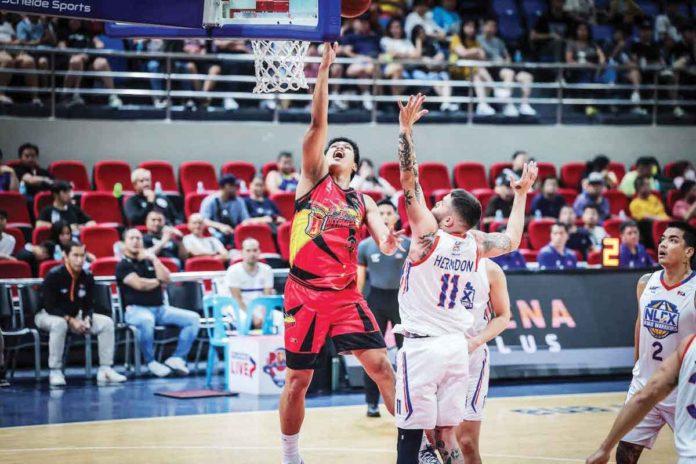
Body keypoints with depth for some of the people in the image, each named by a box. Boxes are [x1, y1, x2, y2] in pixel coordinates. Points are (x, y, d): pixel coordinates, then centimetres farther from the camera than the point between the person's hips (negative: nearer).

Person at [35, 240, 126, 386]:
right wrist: (70, 320, -29)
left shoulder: (87, 277, -4)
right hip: (48, 316, -6)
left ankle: (105, 370, -12)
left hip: (75, 316, 6)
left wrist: (86, 320, -20)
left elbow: (89, 305, 2)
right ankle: (55, 372, -31)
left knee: (106, 322, -12)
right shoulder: (53, 276, -20)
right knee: (59, 324, -41)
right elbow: (49, 306, -21)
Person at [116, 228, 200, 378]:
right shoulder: (123, 265, 1)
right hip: (137, 309, -6)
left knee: (193, 318, -9)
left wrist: (154, 259, -2)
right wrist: (158, 281, 4)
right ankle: (151, 362, -21)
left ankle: (177, 358, -8)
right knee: (146, 320, -42)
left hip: (160, 308, 6)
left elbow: (166, 278, 4)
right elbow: (139, 284, -13)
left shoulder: (149, 261, 19)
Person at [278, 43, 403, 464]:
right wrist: (324, 71, -10)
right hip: (304, 292, -2)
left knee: (380, 364, -6)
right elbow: (318, 123, -4)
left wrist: (388, 243, -27)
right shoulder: (313, 178, 6)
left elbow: (382, 238, -2)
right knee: (298, 379, 4)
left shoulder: (363, 202, 12)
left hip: (345, 294, 2)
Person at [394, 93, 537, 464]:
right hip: (457, 347, 6)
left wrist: (406, 128, -9)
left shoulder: (428, 233, -10)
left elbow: (409, 178, -13)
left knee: (411, 434, -4)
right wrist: (520, 195, 36)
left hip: (422, 346, -6)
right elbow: (512, 240, 25)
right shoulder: (476, 244, 5)